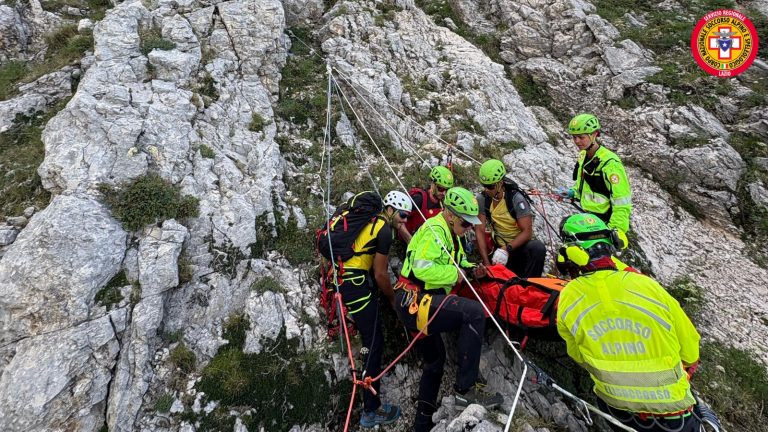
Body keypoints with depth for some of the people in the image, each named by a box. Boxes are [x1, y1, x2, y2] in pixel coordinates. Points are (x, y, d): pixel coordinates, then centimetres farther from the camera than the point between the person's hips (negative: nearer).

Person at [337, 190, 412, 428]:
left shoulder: (370, 221, 18)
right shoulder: (385, 230, -8)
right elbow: (380, 274, -6)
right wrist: (393, 299, 8)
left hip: (340, 279, 9)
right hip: (356, 283, -9)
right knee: (374, 343, -3)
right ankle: (371, 411, 2)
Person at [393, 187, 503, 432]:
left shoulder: (449, 233, 18)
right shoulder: (434, 230, -14)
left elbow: (456, 263, 22)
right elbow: (422, 268, -25)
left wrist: (471, 269, 3)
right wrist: (454, 273, -15)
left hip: (415, 305, 12)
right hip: (415, 301, -12)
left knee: (435, 360, 25)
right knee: (473, 313, -27)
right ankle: (465, 389, -20)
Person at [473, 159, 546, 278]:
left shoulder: (516, 198, -18)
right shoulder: (482, 199, -9)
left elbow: (527, 232, -19)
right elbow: (480, 230, -9)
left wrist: (507, 249, -34)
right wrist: (487, 263, -16)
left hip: (520, 245, -3)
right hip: (502, 248, 3)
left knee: (537, 248, -34)